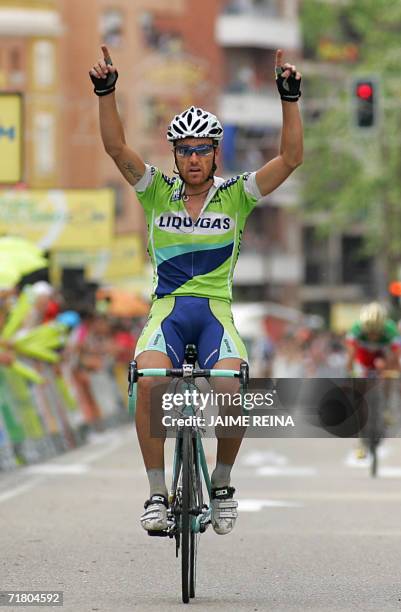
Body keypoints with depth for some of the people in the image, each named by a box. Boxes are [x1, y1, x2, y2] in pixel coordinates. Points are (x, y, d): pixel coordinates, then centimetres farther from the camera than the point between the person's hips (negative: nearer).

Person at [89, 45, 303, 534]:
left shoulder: (235, 196, 6)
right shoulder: (157, 192, 8)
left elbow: (290, 159, -5)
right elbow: (116, 148, -4)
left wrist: (290, 98, -14)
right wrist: (106, 92, -17)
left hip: (216, 313, 0)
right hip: (166, 310, 0)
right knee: (149, 382, -31)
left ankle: (222, 483, -2)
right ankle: (157, 493, -19)